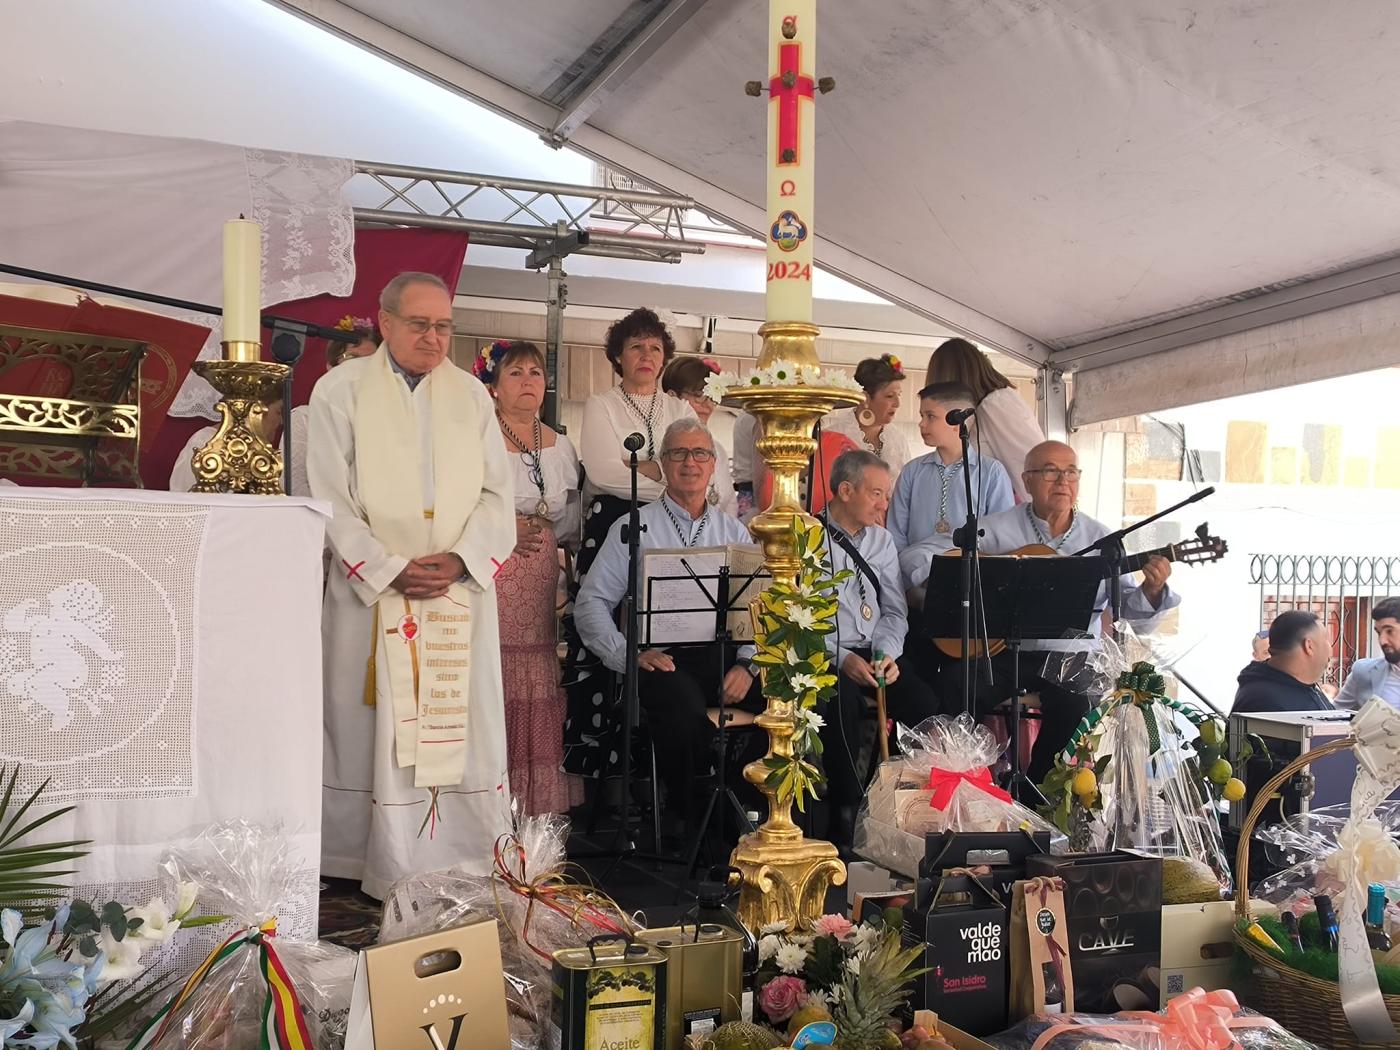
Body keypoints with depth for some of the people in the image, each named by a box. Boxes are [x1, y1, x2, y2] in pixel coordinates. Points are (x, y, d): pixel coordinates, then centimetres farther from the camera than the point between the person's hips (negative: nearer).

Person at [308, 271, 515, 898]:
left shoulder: (472, 396, 12)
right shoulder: (341, 390, 3)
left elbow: (497, 492, 7)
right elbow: (331, 498, -3)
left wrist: (463, 558, -10)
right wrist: (389, 569, -13)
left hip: (460, 592, 3)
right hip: (372, 591, -2)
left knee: (458, 726, 2)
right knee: (376, 730, -2)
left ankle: (466, 864, 9)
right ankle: (385, 871, 6)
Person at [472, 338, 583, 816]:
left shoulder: (561, 446, 15)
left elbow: (572, 522, 19)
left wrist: (545, 529, 0)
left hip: (542, 584, 5)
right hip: (489, 577, -5)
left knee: (540, 689, 2)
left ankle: (541, 804, 9)